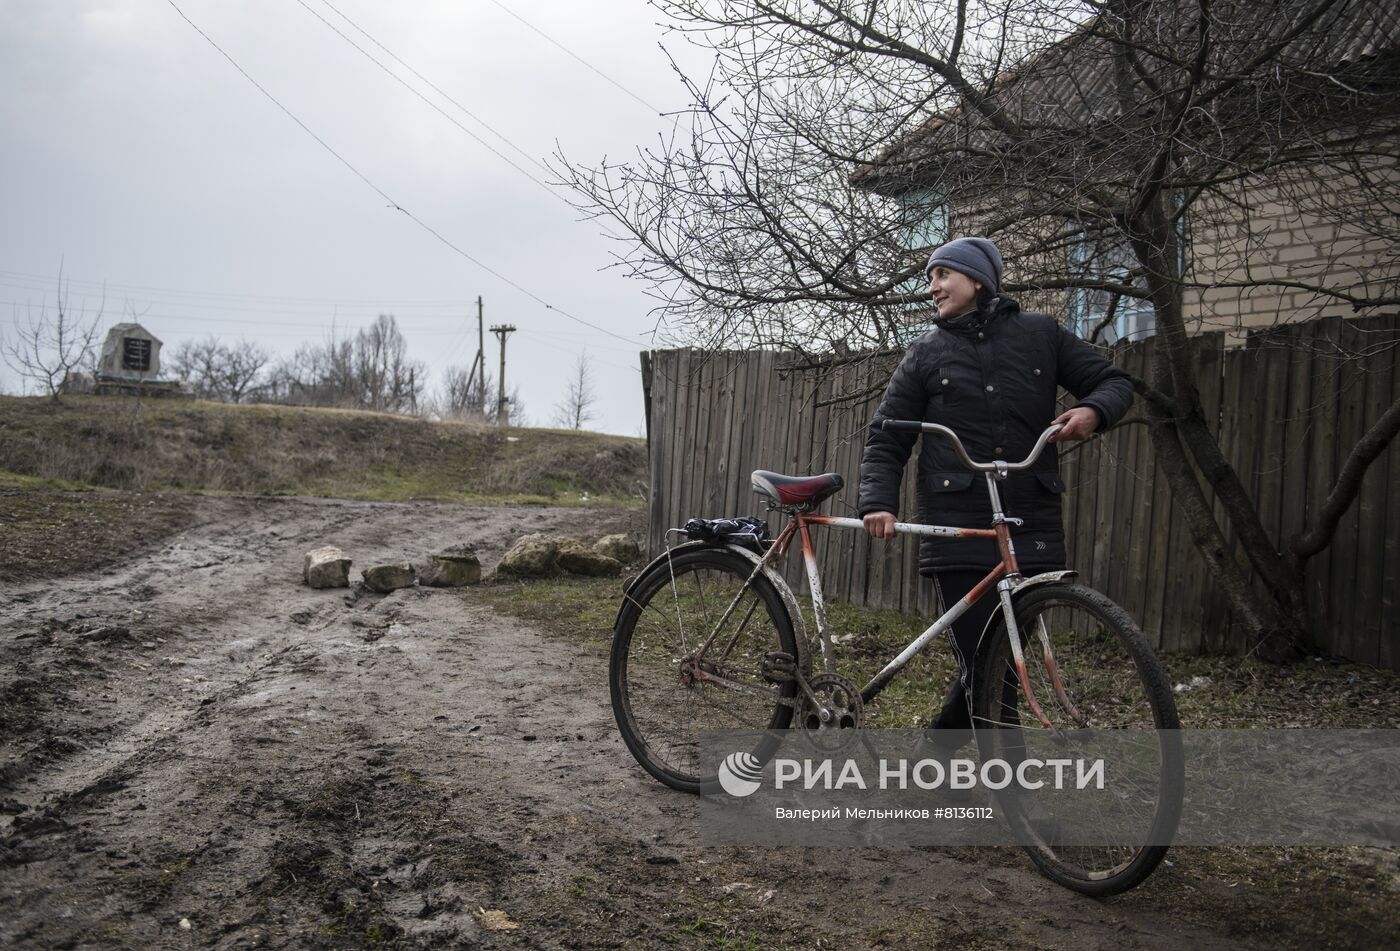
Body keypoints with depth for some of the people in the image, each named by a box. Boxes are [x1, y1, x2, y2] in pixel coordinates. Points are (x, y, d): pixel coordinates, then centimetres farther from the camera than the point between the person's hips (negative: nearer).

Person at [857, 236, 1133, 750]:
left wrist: (1093, 410, -10)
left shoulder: (1040, 333, 10)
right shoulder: (926, 352, 9)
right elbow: (886, 438, 7)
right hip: (958, 531, -1)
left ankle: (942, 738, 30)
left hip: (1032, 529, 2)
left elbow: (1114, 381, 14)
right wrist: (878, 502, -10)